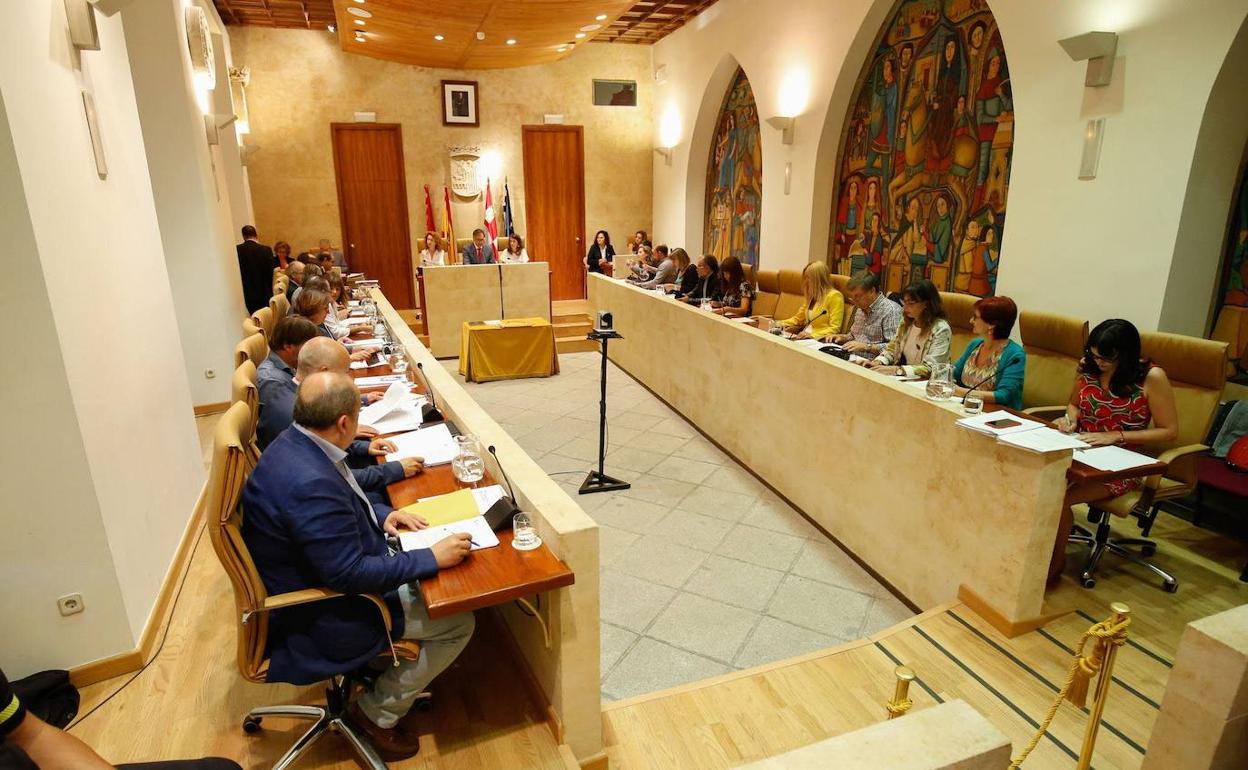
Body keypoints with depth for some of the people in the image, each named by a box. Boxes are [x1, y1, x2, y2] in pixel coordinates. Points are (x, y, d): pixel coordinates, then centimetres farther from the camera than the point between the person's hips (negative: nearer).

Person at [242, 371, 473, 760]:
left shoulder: (296, 444, -6)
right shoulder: (310, 482, -36)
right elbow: (350, 574, -30)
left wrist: (380, 514, 0)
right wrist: (432, 557, -25)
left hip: (327, 576, 9)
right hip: (319, 615, -9)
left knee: (434, 583, 16)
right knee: (458, 623, -4)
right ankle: (378, 712, 13)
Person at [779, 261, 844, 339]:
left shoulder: (834, 296, -9)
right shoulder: (811, 296, 15)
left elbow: (834, 329, -13)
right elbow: (798, 318, 22)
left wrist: (812, 335, -25)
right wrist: (780, 324, 6)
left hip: (819, 340, -8)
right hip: (806, 338, 8)